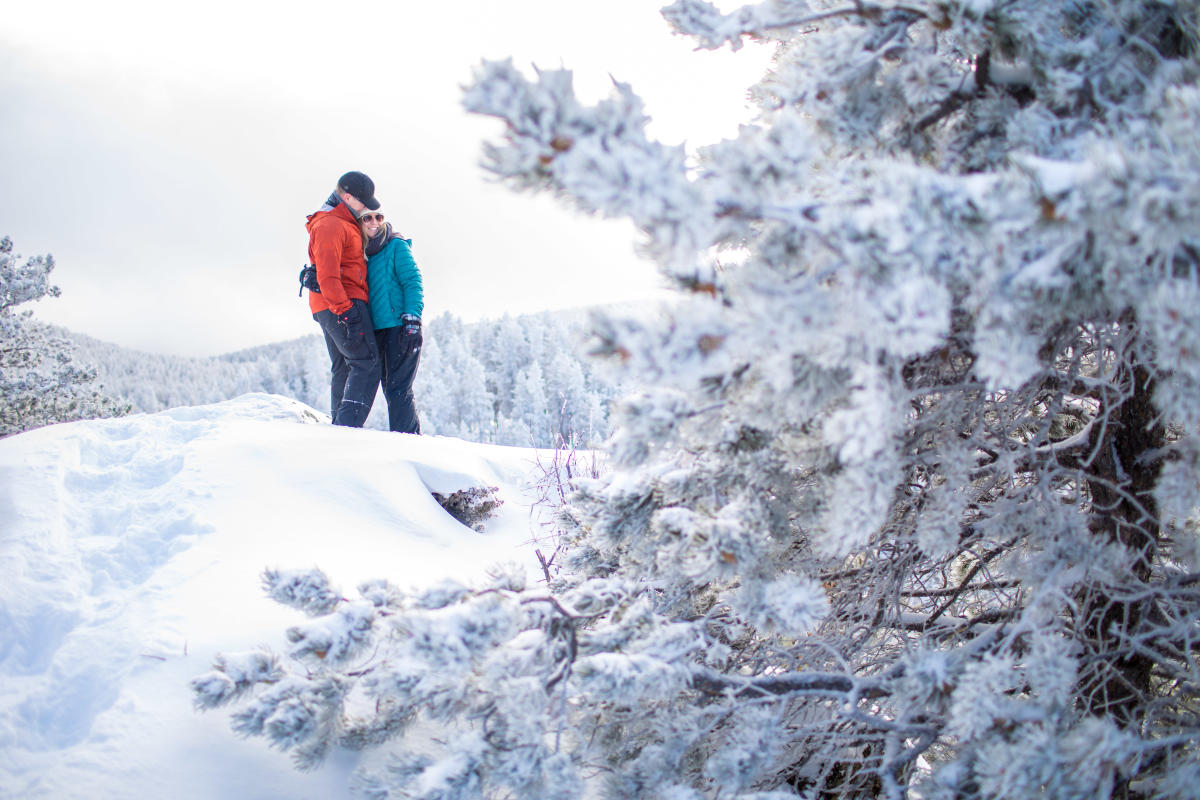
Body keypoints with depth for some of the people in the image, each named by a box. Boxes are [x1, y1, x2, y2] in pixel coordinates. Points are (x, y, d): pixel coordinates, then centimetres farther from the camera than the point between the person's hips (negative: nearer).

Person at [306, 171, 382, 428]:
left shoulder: (344, 224, 22)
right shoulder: (330, 225, -12)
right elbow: (327, 274, -20)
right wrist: (343, 309, -25)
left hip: (333, 308, 11)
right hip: (342, 305, -11)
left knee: (343, 368, 12)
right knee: (367, 363, -14)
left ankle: (339, 425, 14)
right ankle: (349, 425, -22)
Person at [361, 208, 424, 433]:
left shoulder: (396, 246, -1)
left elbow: (412, 282, -8)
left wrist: (411, 317, -18)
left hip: (401, 328, -7)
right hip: (378, 330, 7)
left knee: (397, 388, -11)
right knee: (390, 387, 9)